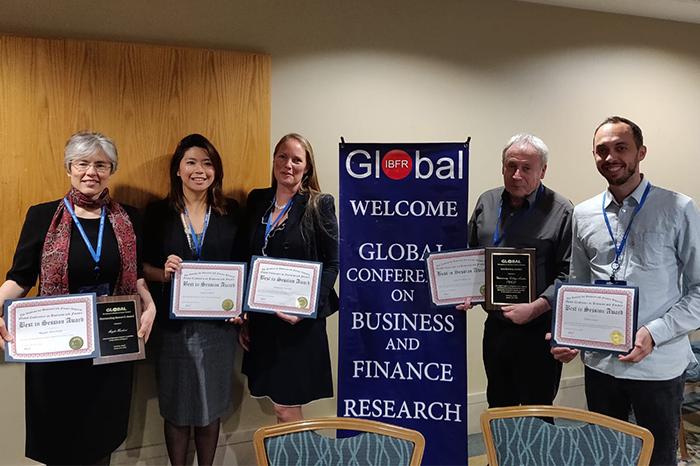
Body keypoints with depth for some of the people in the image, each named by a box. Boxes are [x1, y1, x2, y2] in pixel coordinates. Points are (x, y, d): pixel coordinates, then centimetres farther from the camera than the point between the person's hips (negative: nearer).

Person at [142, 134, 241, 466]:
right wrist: (163, 273, -17)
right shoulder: (159, 212, -1)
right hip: (173, 324, -1)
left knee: (212, 404, 13)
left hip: (218, 323, 1)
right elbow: (143, 266, 3)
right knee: (176, 405, 10)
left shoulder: (231, 212, 2)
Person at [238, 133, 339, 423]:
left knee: (286, 408, 1)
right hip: (262, 319, 5)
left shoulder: (319, 205, -5)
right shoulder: (257, 200, 8)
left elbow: (331, 263, -6)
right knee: (281, 404, 14)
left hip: (299, 320, -5)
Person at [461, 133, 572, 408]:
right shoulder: (486, 203, 7)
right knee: (498, 407, 20)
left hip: (538, 331, -5)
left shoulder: (561, 212, -9)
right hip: (495, 324, 5)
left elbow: (569, 274, -13)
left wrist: (534, 308, -22)